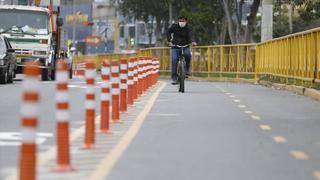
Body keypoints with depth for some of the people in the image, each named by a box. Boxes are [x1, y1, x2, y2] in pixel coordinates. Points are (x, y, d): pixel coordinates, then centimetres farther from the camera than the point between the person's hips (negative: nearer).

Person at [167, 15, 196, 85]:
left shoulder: (188, 28, -7)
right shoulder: (174, 27, -3)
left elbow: (190, 36, -23)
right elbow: (168, 32, 13)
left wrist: (192, 42, -44)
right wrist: (169, 41, -2)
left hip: (185, 46, -1)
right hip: (175, 46, 1)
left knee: (188, 54, -32)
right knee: (174, 61, -15)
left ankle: (187, 68, -6)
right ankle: (174, 78, -9)